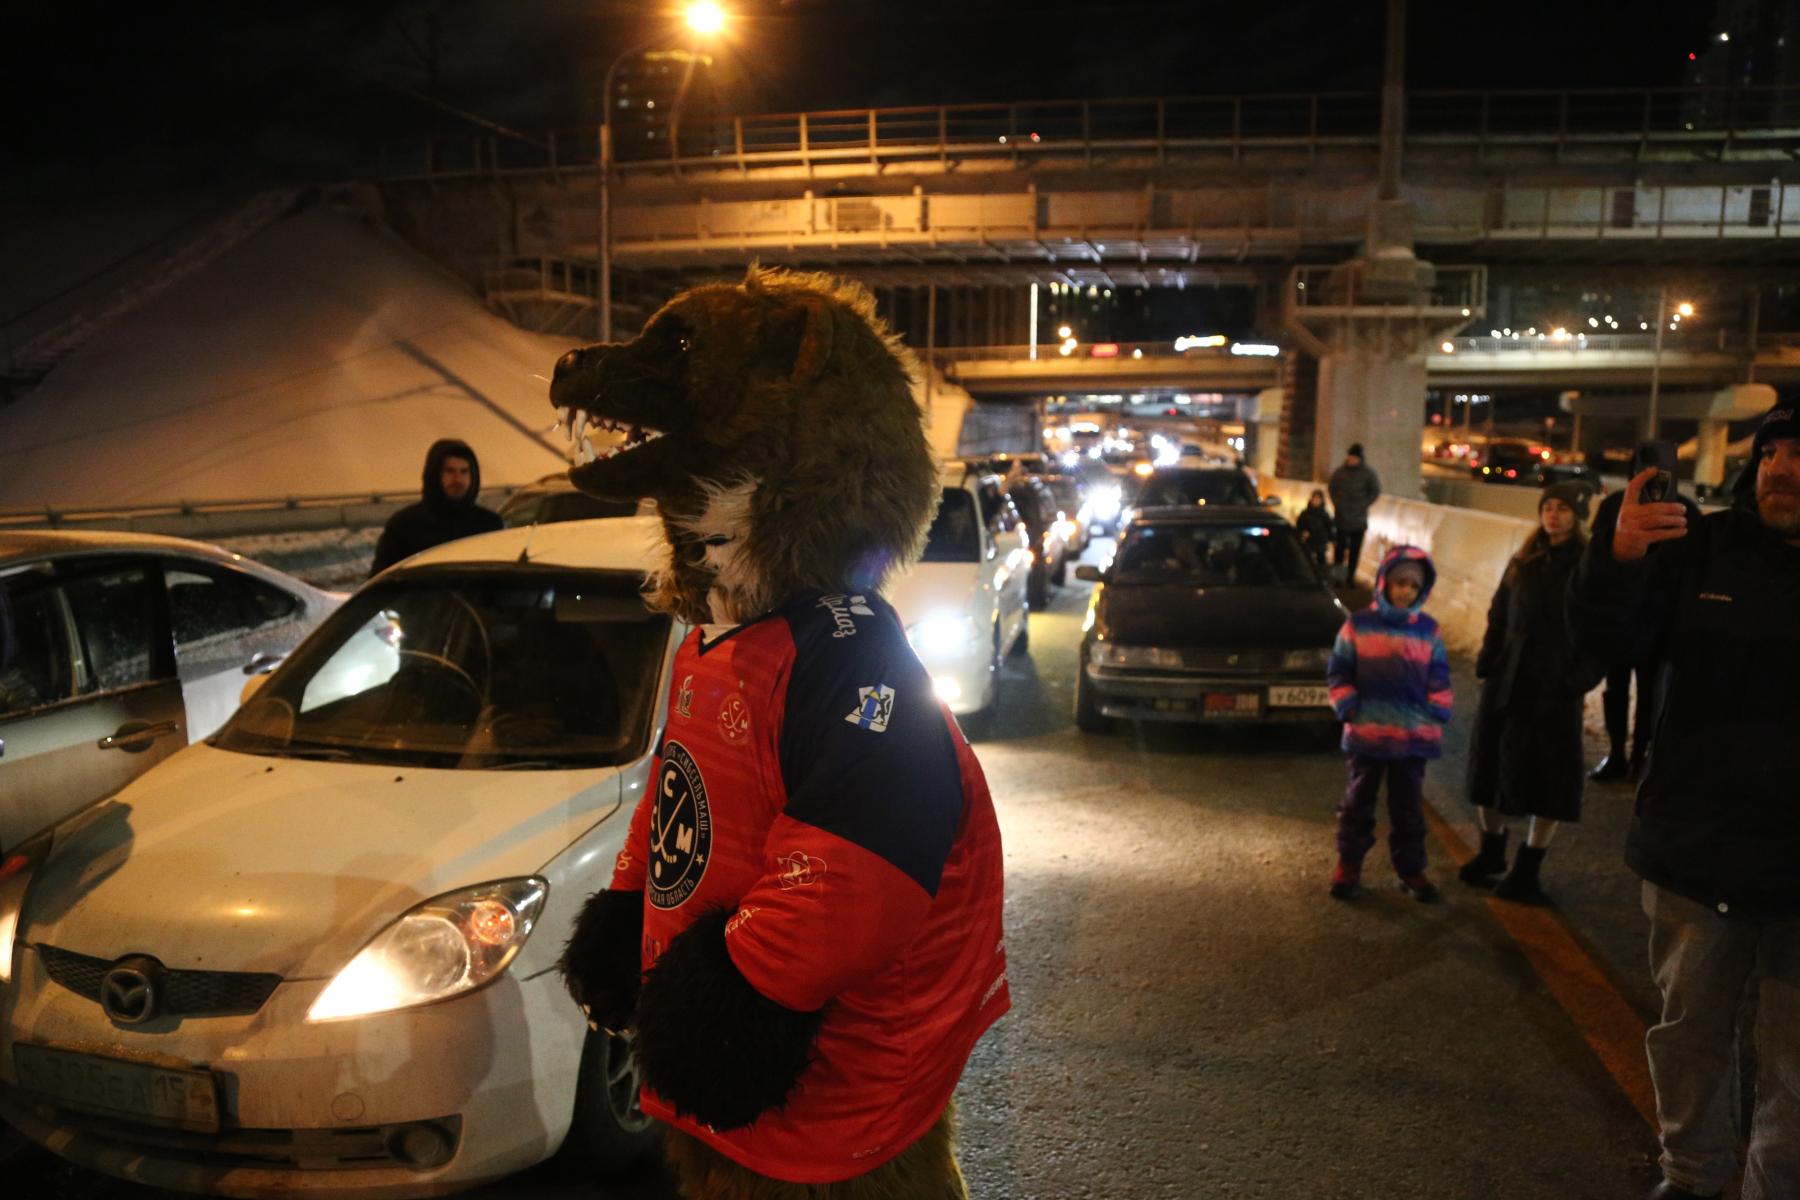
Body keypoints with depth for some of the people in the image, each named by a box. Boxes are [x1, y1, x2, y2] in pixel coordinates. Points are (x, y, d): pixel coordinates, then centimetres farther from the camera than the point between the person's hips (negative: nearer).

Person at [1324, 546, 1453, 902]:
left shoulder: (1428, 630, 5)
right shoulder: (1358, 625, -2)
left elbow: (1438, 679, 11)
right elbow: (1338, 672, 2)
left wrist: (1437, 715, 2)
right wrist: (1347, 707, -6)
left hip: (1414, 735, 2)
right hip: (1367, 733, -2)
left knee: (1409, 805, 12)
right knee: (1359, 800, 10)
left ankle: (1410, 867, 24)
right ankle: (1348, 863, 22)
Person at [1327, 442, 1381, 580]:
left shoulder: (1367, 473, -3)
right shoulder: (1340, 472, -1)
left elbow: (1375, 491, 3)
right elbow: (1331, 487, 10)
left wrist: (1363, 505, -5)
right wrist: (1337, 503, 0)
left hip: (1359, 518, 0)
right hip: (1341, 516, 0)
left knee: (1355, 549, 4)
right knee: (1339, 547, 2)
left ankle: (1350, 576, 11)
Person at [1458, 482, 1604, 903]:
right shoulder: (1524, 561, 8)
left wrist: (1581, 678, -16)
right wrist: (1487, 660, 3)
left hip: (1554, 689, -5)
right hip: (1505, 681, 5)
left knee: (1547, 779, 4)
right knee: (1487, 769, 11)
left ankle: (1527, 870, 17)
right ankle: (1491, 851, 30)